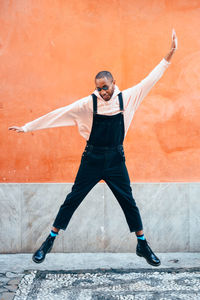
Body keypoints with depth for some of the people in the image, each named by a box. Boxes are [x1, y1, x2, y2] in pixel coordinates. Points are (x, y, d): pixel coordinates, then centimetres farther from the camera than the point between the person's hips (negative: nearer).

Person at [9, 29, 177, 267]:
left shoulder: (126, 98, -3)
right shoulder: (88, 103, -9)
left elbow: (148, 81, 2)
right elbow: (59, 114, -9)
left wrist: (168, 57, 0)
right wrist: (27, 127, -10)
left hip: (116, 158, 1)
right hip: (92, 158, -1)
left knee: (128, 201, 8)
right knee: (73, 199, 5)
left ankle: (143, 245, 25)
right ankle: (49, 241, 19)